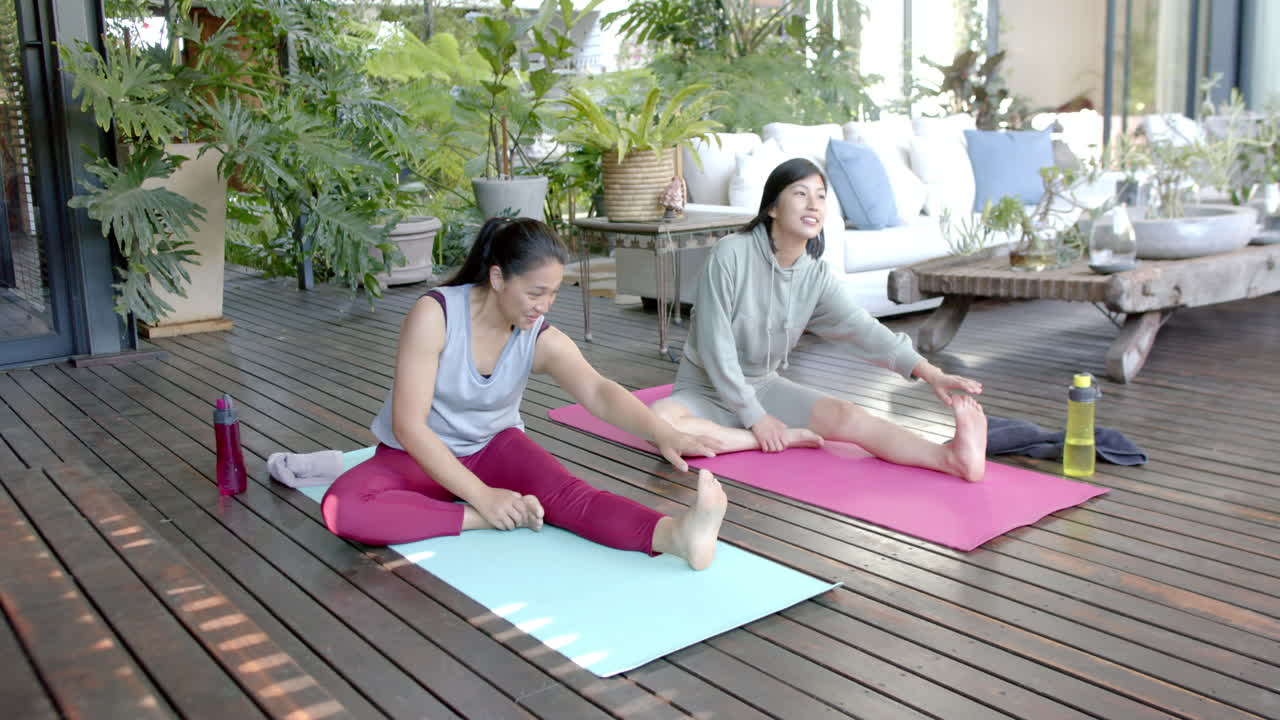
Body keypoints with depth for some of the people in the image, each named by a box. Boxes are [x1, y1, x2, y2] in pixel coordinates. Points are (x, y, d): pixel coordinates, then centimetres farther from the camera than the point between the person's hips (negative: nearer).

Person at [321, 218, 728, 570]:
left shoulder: (543, 341, -14)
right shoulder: (435, 315, -24)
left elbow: (598, 393, -32)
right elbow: (408, 424, -26)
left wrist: (661, 432, -52)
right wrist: (480, 496, -32)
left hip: (494, 446, 2)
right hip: (417, 456, -1)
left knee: (563, 492, -30)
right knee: (342, 508, -33)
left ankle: (678, 535, -52)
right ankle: (484, 519, -32)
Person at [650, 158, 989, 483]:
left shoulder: (817, 276, -6)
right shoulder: (730, 254, -21)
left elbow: (860, 328, -20)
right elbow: (714, 343, -21)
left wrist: (929, 372, -35)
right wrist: (753, 416, -20)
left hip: (764, 386, 3)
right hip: (705, 388, -3)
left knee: (844, 415, -21)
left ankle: (952, 456, -37)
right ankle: (777, 439, -26)